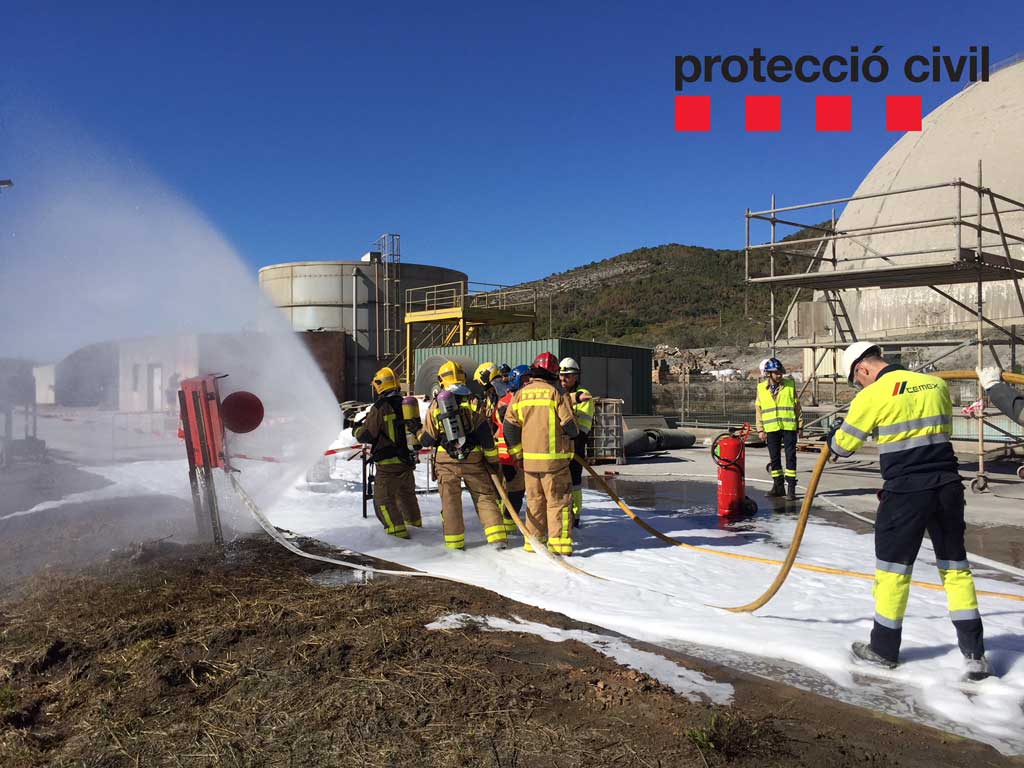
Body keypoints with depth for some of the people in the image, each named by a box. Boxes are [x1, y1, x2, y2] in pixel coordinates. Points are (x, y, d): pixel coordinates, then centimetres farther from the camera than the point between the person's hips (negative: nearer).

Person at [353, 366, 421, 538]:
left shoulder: (379, 407, -16)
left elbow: (366, 435, -13)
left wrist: (356, 431, 11)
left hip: (388, 463, -7)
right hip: (408, 459, 7)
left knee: (383, 498, 3)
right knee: (407, 493, 24)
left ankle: (397, 530, -2)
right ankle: (415, 522, 38)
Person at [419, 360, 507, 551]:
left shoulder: (435, 405, 0)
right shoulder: (472, 401, -4)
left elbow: (427, 439, 3)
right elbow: (486, 435, -6)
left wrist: (418, 432, 26)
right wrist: (493, 461, 2)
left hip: (446, 461, 1)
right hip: (473, 459, 0)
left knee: (450, 500, 9)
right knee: (485, 496, 8)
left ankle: (454, 541, 11)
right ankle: (497, 537, 3)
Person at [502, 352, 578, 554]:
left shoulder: (520, 395, 4)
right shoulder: (556, 393, -9)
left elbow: (509, 426, 4)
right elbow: (570, 427, -10)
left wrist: (517, 455, 12)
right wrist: (573, 432, 15)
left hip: (529, 459, 5)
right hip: (554, 459, -4)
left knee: (535, 500, 15)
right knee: (559, 501, 3)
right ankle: (559, 543, 1)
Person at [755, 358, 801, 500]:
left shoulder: (790, 385, 3)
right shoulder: (761, 388, 5)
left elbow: (797, 406, 7)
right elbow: (758, 409, 7)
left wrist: (799, 425, 4)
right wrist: (760, 429, 3)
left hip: (789, 427, -2)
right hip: (771, 428, 2)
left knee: (790, 456, -3)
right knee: (774, 458, 8)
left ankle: (791, 487, 1)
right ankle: (778, 487, 20)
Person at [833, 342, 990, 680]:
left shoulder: (872, 396, -9)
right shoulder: (937, 384, 8)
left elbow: (842, 445, 1)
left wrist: (833, 437, 23)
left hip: (906, 492, -5)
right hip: (948, 486, 5)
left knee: (892, 568, 9)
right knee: (955, 566, 16)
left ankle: (884, 648, 21)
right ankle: (974, 652, 17)